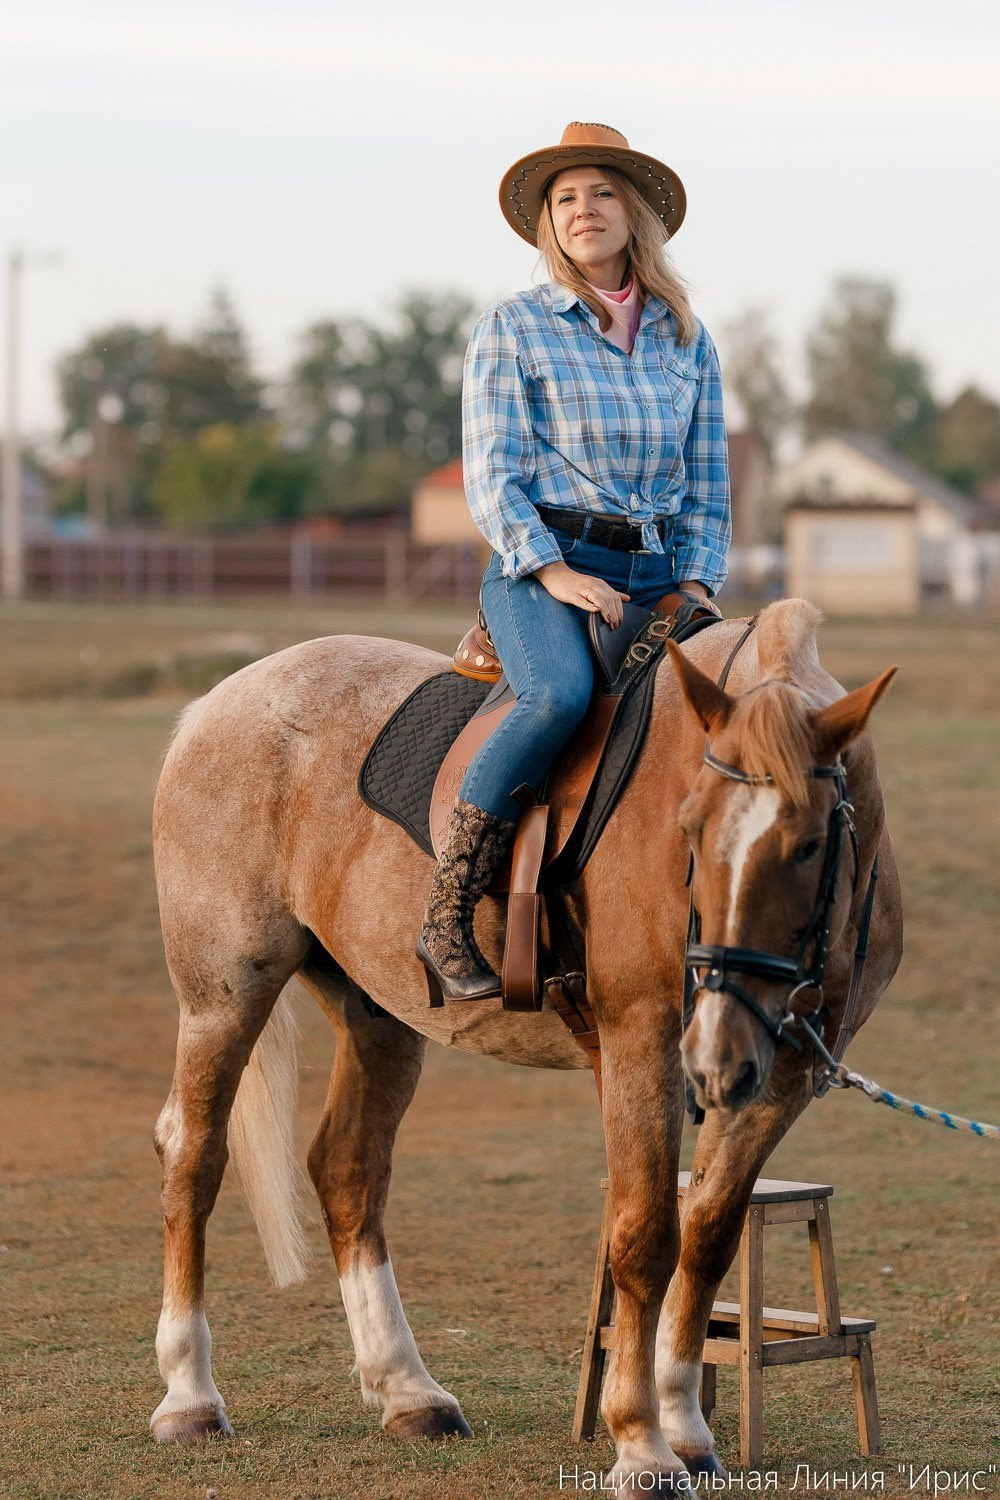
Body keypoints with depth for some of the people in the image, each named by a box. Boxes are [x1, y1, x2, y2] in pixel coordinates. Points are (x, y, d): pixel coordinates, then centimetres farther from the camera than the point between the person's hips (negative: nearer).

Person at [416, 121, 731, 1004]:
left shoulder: (688, 343, 16)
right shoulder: (513, 329, 5)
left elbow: (708, 490, 18)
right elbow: (492, 476, -2)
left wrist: (695, 586, 1)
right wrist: (552, 571, -16)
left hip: (655, 575, 4)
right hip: (537, 564, -4)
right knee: (561, 694, -36)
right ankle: (447, 922, -29)